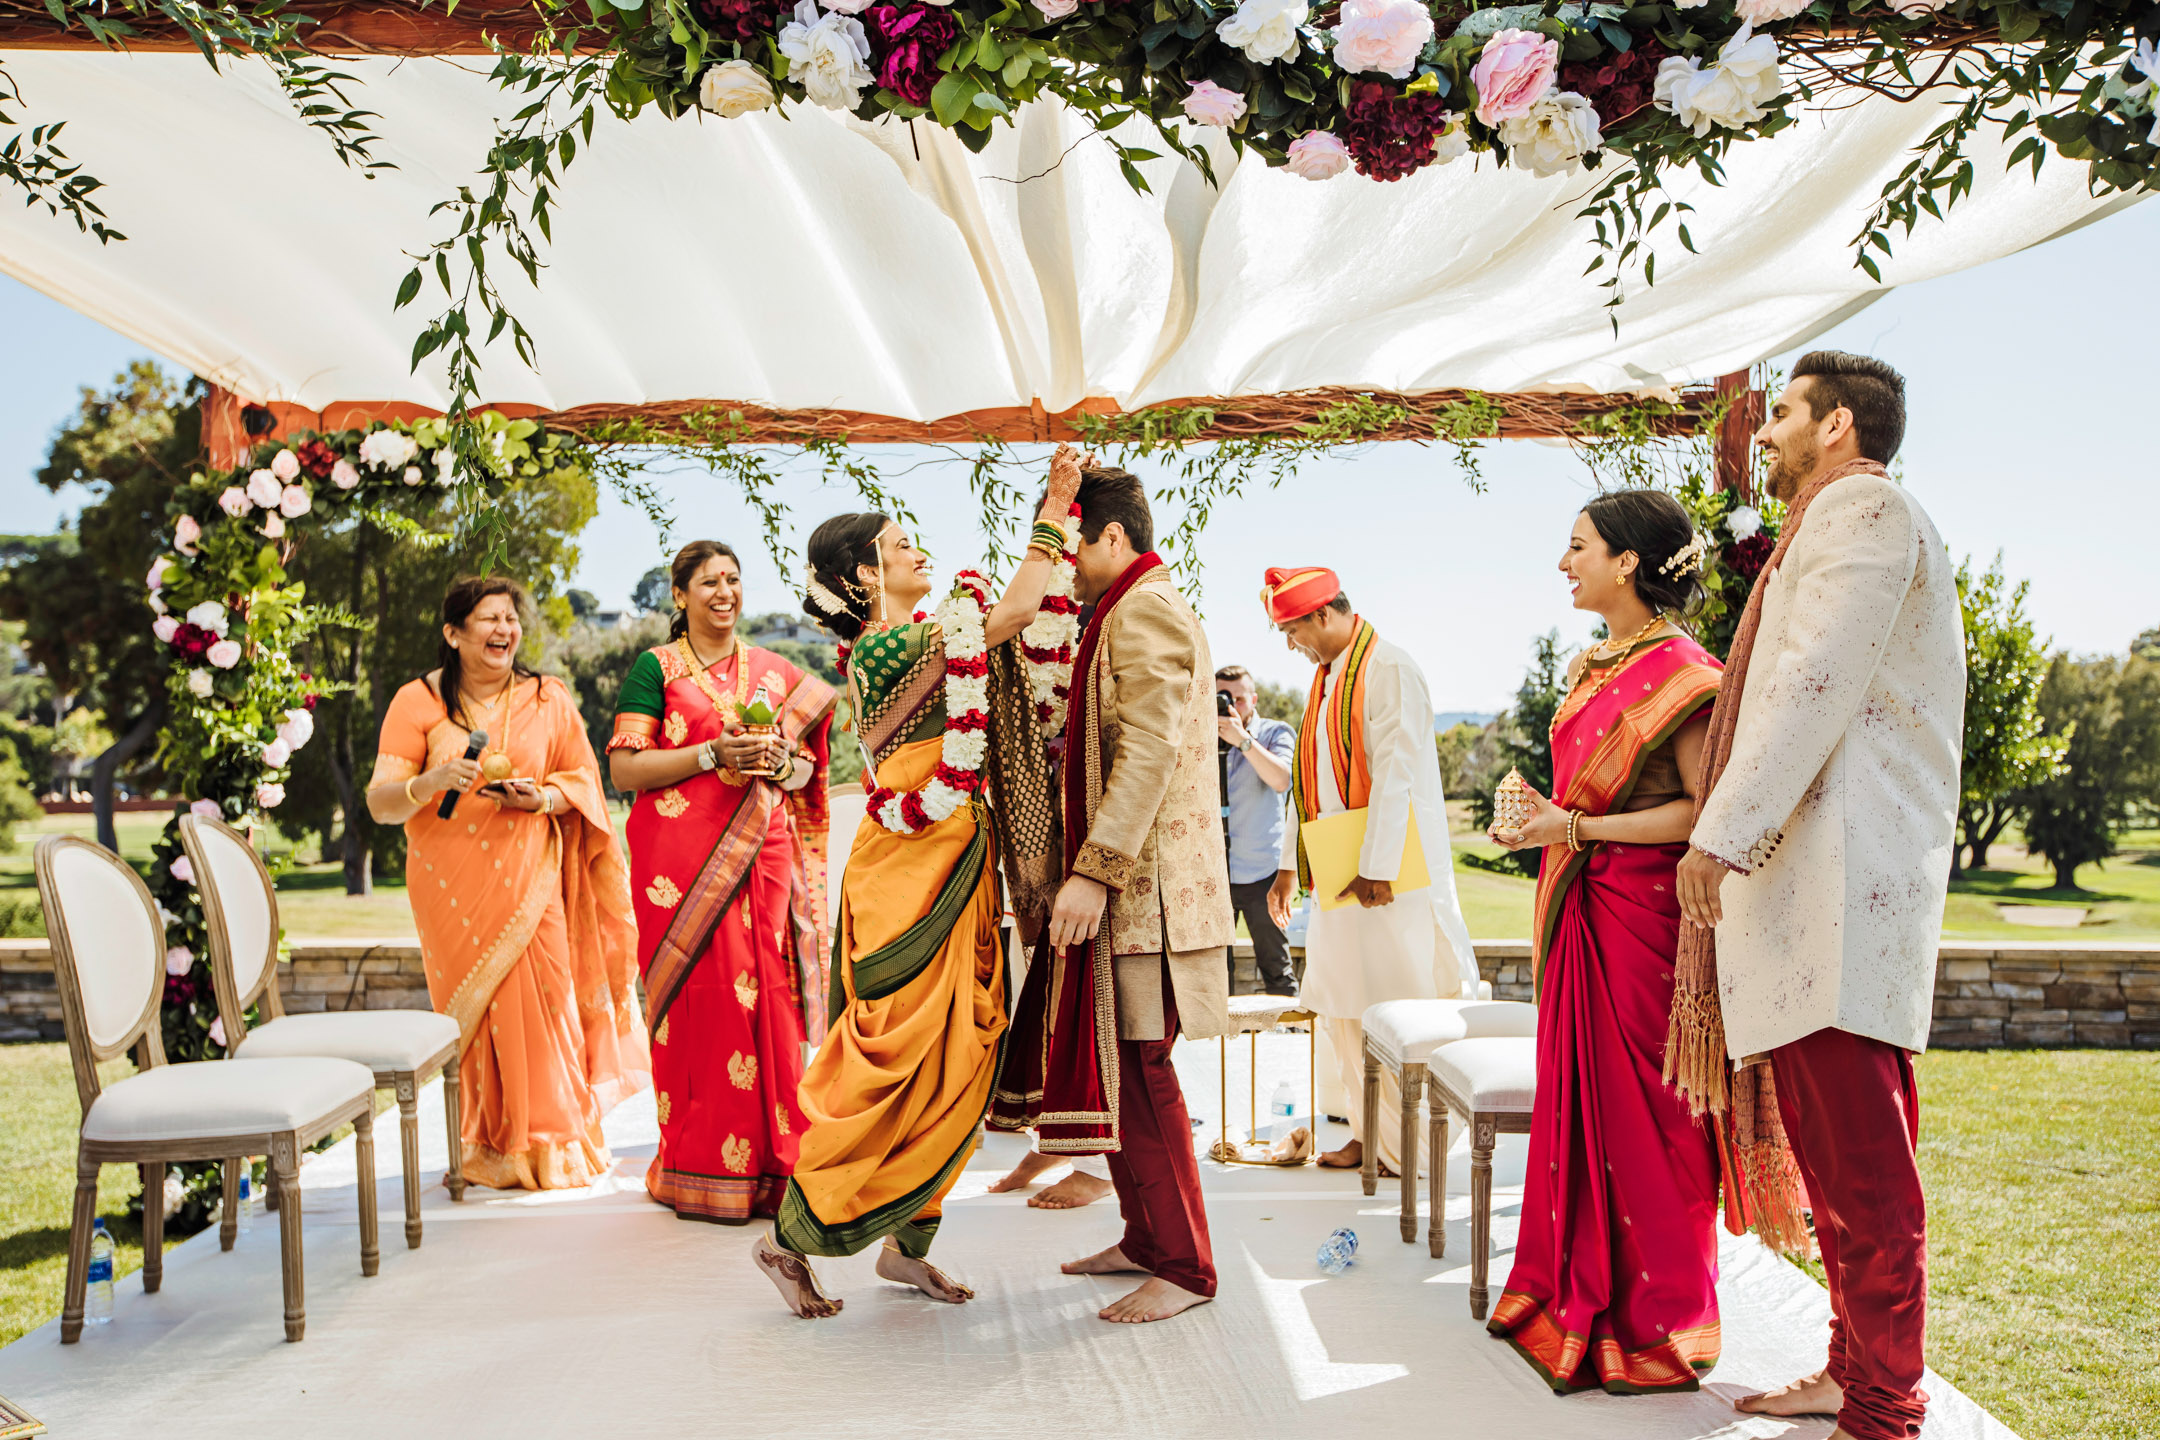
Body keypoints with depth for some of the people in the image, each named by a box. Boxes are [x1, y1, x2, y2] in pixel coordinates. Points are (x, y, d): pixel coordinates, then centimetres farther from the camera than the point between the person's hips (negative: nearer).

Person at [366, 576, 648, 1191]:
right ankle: (490, 1149, 13)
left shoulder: (549, 700, 7)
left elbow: (584, 779, 11)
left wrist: (540, 798, -10)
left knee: (538, 998, -8)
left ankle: (549, 1145, 8)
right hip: (451, 882, -1)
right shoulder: (418, 702, 0)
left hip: (528, 878, 1)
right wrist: (433, 781, -25)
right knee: (475, 1008, -3)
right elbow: (380, 803, -5)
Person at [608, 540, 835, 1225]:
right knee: (701, 997, -6)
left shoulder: (776, 673, 16)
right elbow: (624, 769, -4)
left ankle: (770, 1164, 10)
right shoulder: (655, 667, 4)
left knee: (769, 995, 0)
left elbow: (807, 768, 18)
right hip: (684, 854, -3)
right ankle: (703, 1173, 4)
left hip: (764, 854, 4)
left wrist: (780, 764, -5)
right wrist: (714, 753, -13)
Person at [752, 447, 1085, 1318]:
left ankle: (906, 1245, 22)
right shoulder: (893, 646, -15)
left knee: (952, 1064, 12)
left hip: (950, 872, 10)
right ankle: (791, 1241, 11)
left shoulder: (896, 646, 14)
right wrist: (1053, 513, -9)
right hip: (914, 879, -10)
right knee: (899, 1068, -3)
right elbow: (1015, 611, -19)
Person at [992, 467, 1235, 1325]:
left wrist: (1094, 870, -25)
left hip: (1144, 883, -10)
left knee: (1138, 1068, -6)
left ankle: (1183, 1269, 3)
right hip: (1119, 882, 10)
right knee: (1116, 1067, 14)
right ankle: (1145, 1238, 25)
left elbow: (1149, 753, -22)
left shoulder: (1146, 611, -12)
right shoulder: (1126, 613, 21)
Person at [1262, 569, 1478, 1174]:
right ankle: (1370, 1132, 21)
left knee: (1395, 1009, -3)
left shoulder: (1389, 670, -13)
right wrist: (1289, 865, 20)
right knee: (1342, 1005, 11)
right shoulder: (1328, 679, 16)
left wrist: (1377, 868, -22)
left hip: (1391, 874, -9)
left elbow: (1395, 773, -19)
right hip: (1341, 874, 9)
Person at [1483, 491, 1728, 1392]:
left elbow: (1702, 811, -19)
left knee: (1642, 1112, -1)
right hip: (1579, 912, 8)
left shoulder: (1677, 674, -12)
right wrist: (1542, 810, 9)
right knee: (1578, 1097, 12)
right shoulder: (1590, 670, 15)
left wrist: (1577, 828, -19)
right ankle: (1582, 1298, 24)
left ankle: (1660, 1324, 13)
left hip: (1643, 913, -8)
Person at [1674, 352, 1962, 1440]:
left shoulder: (1863, 507, -5)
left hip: (1843, 873, -11)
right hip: (1810, 885, 11)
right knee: (1834, 1151, 13)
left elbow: (1814, 684, -16)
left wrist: (1721, 831, -19)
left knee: (1862, 1166, -7)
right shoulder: (1839, 523, 28)